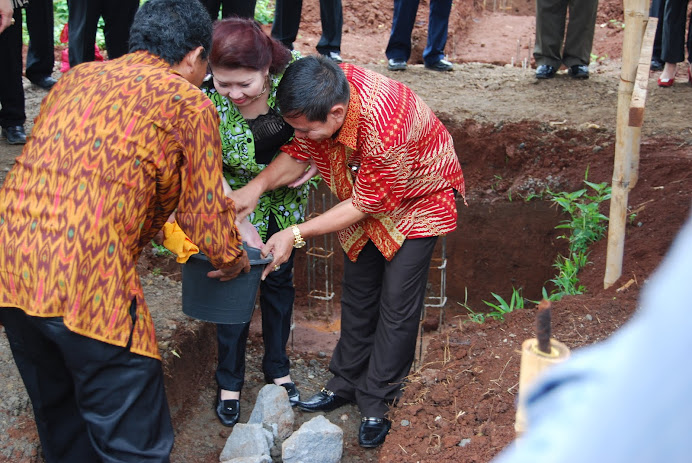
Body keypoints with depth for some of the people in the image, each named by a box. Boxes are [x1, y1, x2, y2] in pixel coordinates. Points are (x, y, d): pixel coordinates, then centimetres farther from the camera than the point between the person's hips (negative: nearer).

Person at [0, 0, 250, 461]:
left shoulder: (76, 77, 20)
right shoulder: (187, 102, 1)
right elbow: (205, 207, 7)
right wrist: (232, 259, 28)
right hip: (88, 278, -7)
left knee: (61, 424, 26)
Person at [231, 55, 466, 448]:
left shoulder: (383, 131, -44)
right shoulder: (327, 92, -25)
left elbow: (363, 206, -29)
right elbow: (300, 153, -8)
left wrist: (295, 234, -27)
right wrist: (258, 186, -25)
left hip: (416, 202, -6)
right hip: (364, 196, 7)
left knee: (397, 304, -2)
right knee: (358, 294, 15)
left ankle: (377, 402, 13)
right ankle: (347, 383, 31)